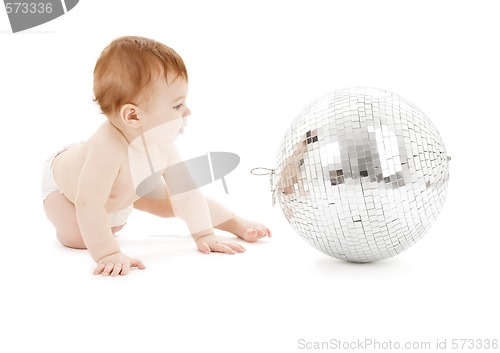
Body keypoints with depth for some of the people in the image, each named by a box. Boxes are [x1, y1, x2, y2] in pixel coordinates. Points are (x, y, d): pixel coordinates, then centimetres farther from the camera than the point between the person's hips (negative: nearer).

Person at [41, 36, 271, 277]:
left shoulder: (163, 144, -29)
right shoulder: (107, 148, -52)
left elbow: (186, 189, -19)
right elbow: (88, 204, -52)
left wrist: (204, 234, -19)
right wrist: (108, 254, -53)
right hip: (63, 183, -5)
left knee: (174, 203, 1)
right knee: (78, 237, -25)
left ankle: (238, 224, 20)